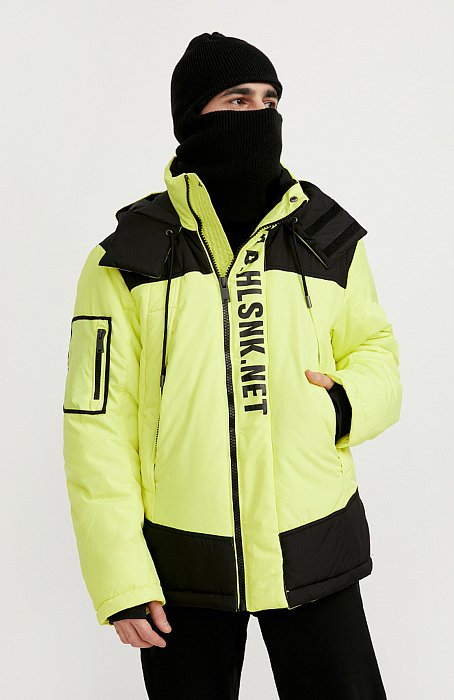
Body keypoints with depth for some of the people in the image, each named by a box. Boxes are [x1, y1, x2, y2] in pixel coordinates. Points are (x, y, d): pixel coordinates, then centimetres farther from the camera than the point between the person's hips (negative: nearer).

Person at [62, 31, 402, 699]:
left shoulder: (329, 238, 3)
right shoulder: (126, 261, -4)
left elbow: (373, 347, 15)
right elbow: (98, 425, -5)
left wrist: (350, 403, -10)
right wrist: (119, 579, -8)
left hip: (313, 553, 2)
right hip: (180, 562, -1)